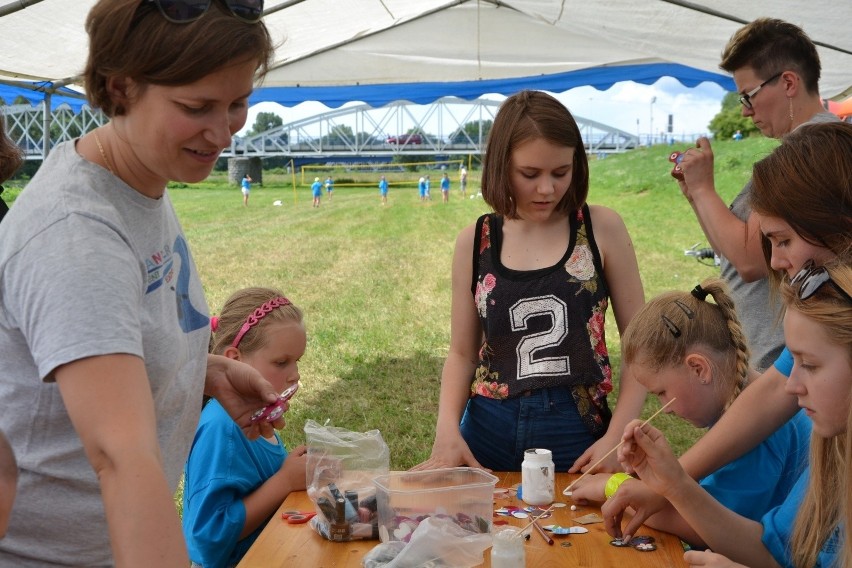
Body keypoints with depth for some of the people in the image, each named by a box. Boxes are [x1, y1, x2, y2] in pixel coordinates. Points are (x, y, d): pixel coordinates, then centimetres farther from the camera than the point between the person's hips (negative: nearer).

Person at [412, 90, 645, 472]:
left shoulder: (601, 229, -5)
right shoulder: (474, 242, 0)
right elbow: (462, 353, 5)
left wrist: (615, 439, -11)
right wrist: (447, 431, -10)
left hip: (577, 432, -1)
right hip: (487, 436, 2)